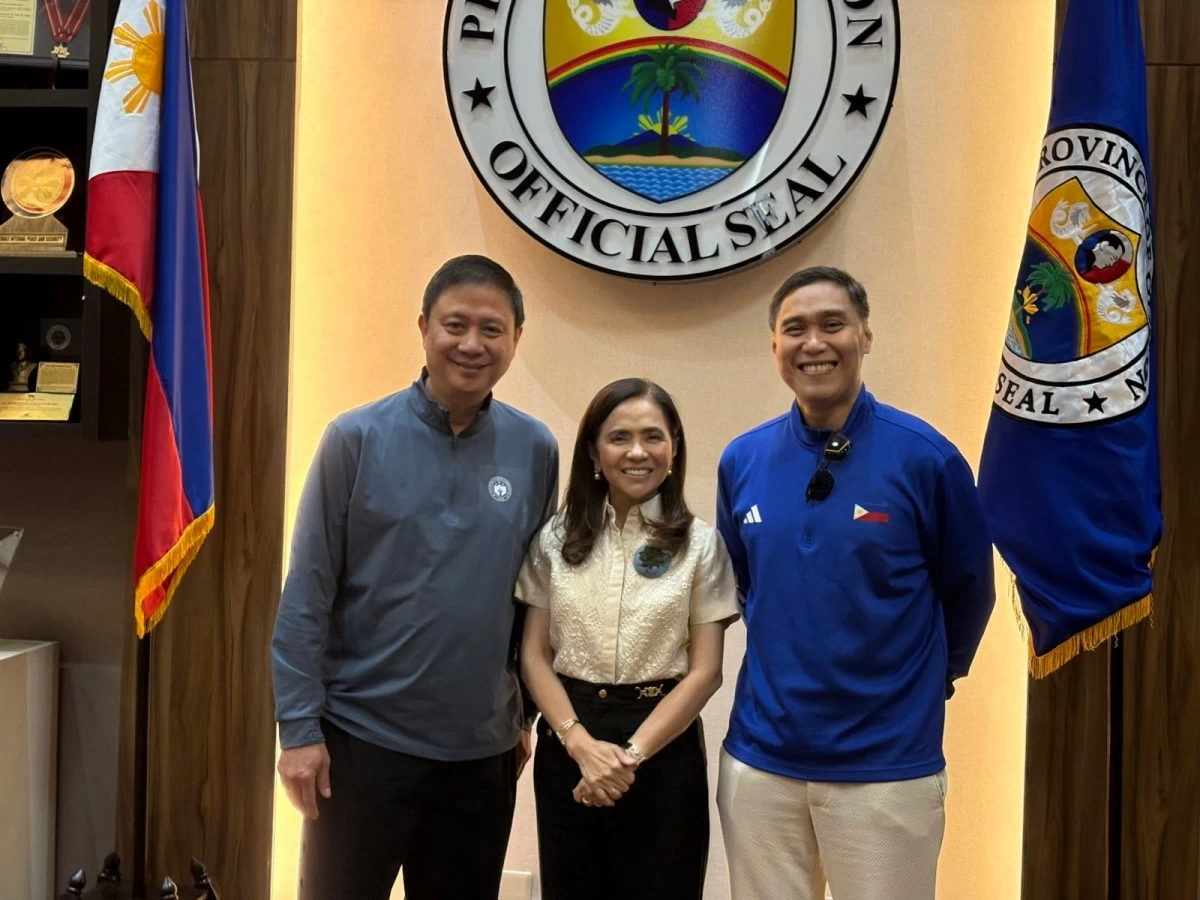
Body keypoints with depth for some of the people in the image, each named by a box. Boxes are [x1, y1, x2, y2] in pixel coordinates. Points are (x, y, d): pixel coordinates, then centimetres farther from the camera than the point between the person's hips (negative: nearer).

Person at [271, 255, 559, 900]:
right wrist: (300, 727, -9)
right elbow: (307, 594, -7)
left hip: (483, 748, 3)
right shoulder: (357, 438, -8)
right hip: (362, 736, -2)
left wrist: (526, 714, 9)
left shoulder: (536, 450, -1)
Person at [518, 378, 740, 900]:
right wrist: (581, 743, -13)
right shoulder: (557, 539, 3)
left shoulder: (700, 544, -2)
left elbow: (704, 672, -5)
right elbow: (534, 655, 1)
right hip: (567, 748, 2)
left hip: (664, 750, -1)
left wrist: (631, 754, -13)